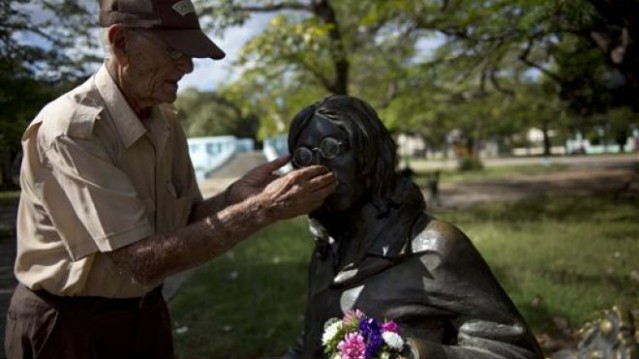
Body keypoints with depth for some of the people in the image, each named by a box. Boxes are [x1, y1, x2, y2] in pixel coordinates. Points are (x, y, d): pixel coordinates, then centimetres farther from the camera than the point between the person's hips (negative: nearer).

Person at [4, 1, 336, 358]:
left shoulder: (166, 120, -3)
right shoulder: (69, 131, -25)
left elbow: (187, 224, 2)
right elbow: (143, 261, -28)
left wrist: (235, 196, -18)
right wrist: (262, 209, -30)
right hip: (69, 326, -6)